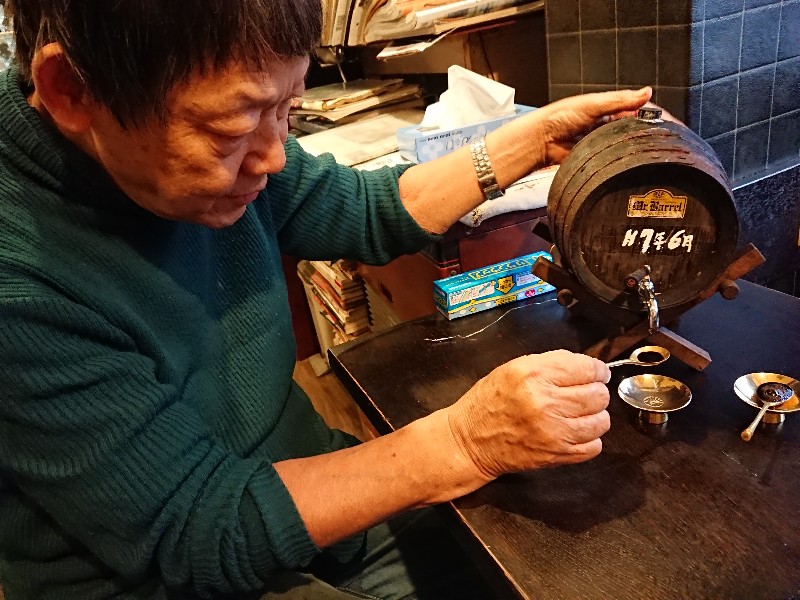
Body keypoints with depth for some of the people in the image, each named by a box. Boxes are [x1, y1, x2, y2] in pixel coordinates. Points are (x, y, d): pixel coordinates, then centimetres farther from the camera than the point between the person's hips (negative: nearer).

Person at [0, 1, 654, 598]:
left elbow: (368, 211, 6)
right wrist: (465, 442, -32)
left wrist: (535, 139, 0)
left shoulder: (228, 149, -10)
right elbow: (201, 534, -26)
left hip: (311, 488, 6)